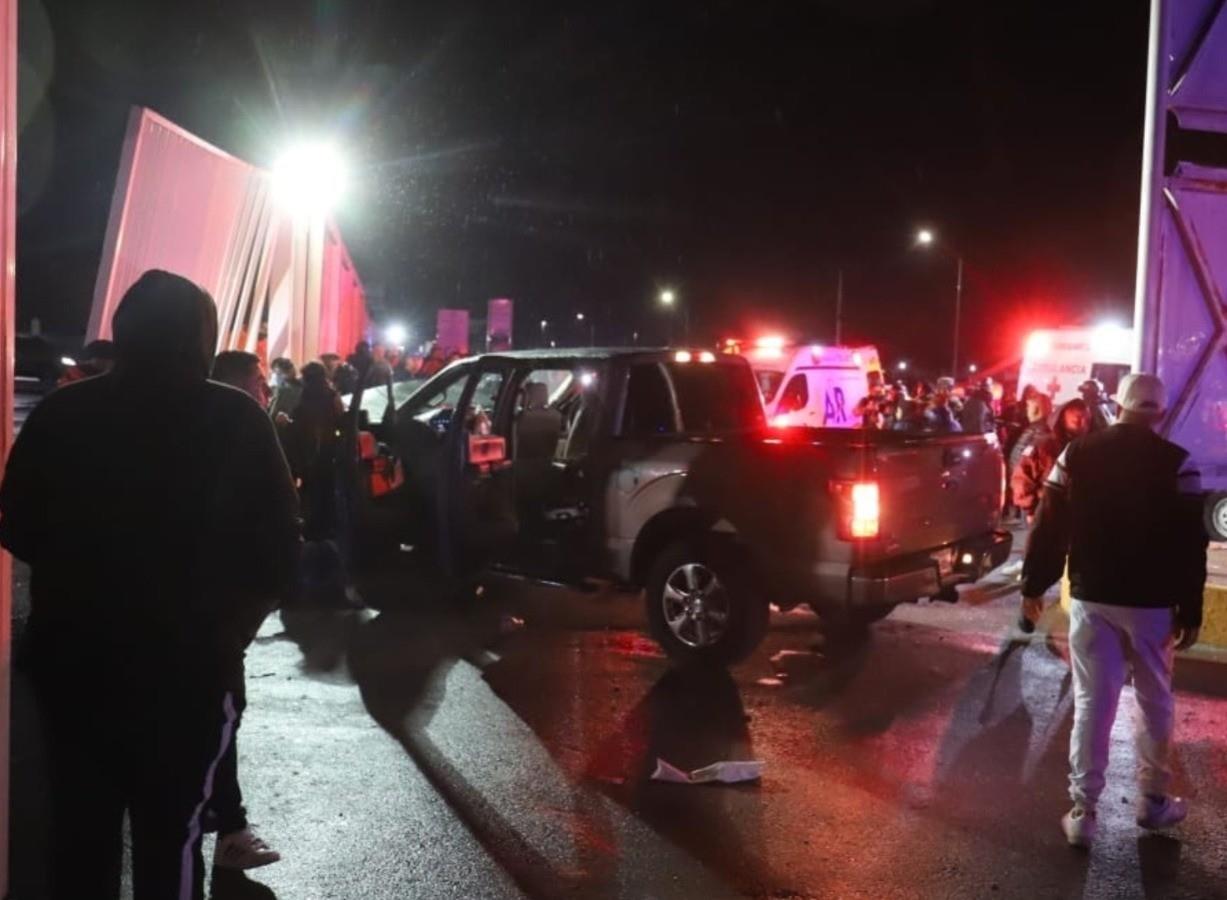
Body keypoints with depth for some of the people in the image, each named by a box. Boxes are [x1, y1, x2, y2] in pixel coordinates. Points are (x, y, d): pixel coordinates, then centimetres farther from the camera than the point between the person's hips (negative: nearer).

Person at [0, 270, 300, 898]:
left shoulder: (60, 412, -2)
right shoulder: (236, 421, -11)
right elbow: (276, 554, -12)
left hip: (70, 659, 3)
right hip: (187, 668, -3)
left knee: (79, 830, 17)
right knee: (171, 836, 8)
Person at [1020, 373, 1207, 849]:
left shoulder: (1076, 453, -2)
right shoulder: (1176, 462, -9)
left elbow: (1049, 526, 0)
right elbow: (1190, 543, -9)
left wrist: (1033, 584, 9)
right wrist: (1190, 611, -3)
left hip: (1090, 596, 2)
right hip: (1151, 601, -2)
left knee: (1091, 704, 6)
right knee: (1154, 702, 16)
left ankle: (1082, 812, 7)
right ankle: (1154, 800, 28)